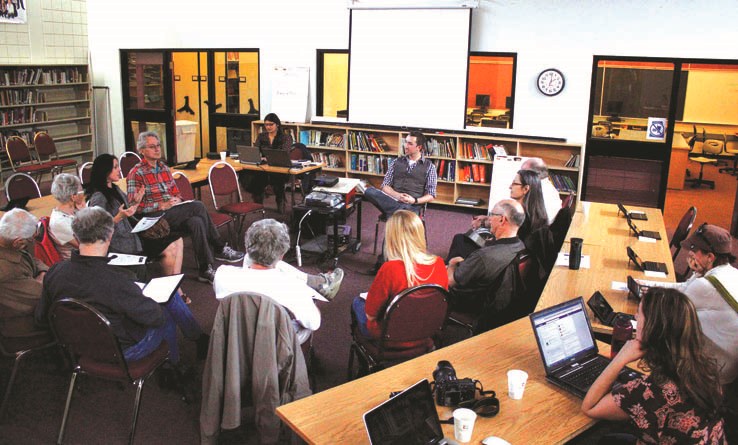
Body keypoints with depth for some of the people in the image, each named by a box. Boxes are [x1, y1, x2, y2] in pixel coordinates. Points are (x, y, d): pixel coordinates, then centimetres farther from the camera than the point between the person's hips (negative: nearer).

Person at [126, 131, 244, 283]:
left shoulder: (164, 168, 18)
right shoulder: (136, 173, -4)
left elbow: (176, 193, 24)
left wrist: (177, 199, -1)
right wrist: (161, 205, -19)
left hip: (174, 212, 7)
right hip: (154, 217, -7)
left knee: (196, 222, -27)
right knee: (198, 206, -25)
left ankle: (206, 270, -25)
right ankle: (220, 249, -14)